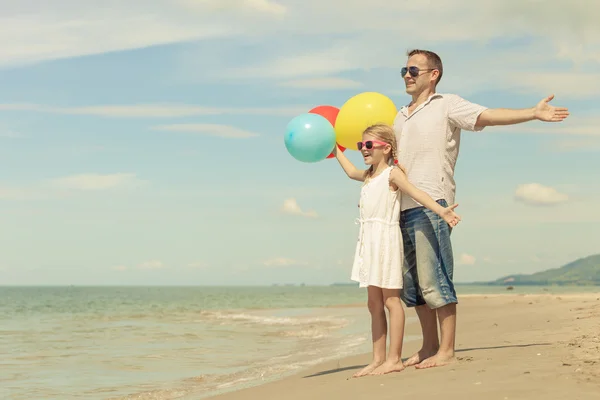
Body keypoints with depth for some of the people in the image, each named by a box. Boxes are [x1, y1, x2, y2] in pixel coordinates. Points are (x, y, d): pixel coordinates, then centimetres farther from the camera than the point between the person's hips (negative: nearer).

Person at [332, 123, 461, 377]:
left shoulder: (392, 173, -5)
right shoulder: (368, 176, 20)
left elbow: (416, 192, -18)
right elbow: (351, 171, 42)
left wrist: (441, 211, -31)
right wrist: (335, 151, 50)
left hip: (386, 239, -9)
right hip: (368, 240, 9)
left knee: (390, 299, -7)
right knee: (374, 303, 8)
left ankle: (394, 359, -5)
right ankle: (378, 359, 12)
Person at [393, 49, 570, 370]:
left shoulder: (447, 105, 2)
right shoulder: (401, 116, 23)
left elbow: (488, 116, -10)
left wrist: (533, 113, -19)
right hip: (402, 207, 7)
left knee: (434, 279, -9)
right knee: (412, 283, 9)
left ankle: (447, 350, -4)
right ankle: (429, 346, 19)